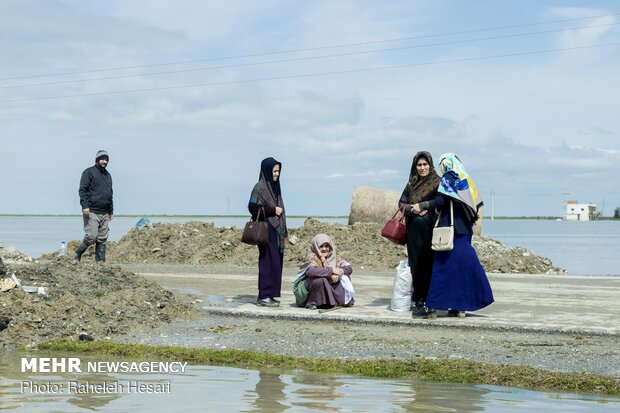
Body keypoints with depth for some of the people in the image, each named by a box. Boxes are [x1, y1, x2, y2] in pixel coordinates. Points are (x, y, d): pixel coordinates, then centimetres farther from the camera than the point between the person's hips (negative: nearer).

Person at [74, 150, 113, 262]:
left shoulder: (108, 175, 22)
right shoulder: (89, 172, -1)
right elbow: (82, 190, -8)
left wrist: (111, 211, 22)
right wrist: (85, 206, -18)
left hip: (104, 213, 7)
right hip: (91, 212, -7)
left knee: (102, 239, 2)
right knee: (92, 236, -13)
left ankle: (100, 261, 4)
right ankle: (77, 255, 6)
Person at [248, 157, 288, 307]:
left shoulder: (274, 187, 16)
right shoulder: (260, 187, -10)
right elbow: (252, 207, -18)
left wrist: (284, 233, 15)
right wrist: (273, 210, -16)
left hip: (276, 230, 9)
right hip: (266, 230, -9)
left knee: (275, 262, 8)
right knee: (268, 262, -9)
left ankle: (269, 294, 13)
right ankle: (264, 296, -5)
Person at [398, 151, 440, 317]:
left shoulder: (437, 183, 3)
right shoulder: (412, 183, 15)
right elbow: (401, 203, 11)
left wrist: (426, 209, -16)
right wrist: (412, 209, -9)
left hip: (430, 228, -4)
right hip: (414, 229, 4)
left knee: (429, 265, -7)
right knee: (415, 265, 2)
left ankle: (424, 302, -7)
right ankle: (419, 299, 7)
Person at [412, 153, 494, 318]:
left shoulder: (448, 179, -4)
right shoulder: (465, 179, 16)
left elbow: (441, 200, -17)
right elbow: (477, 203, 16)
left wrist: (422, 206, -9)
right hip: (464, 229, 7)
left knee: (443, 266, -7)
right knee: (463, 266, 9)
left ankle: (433, 306, -10)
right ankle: (460, 306, 11)